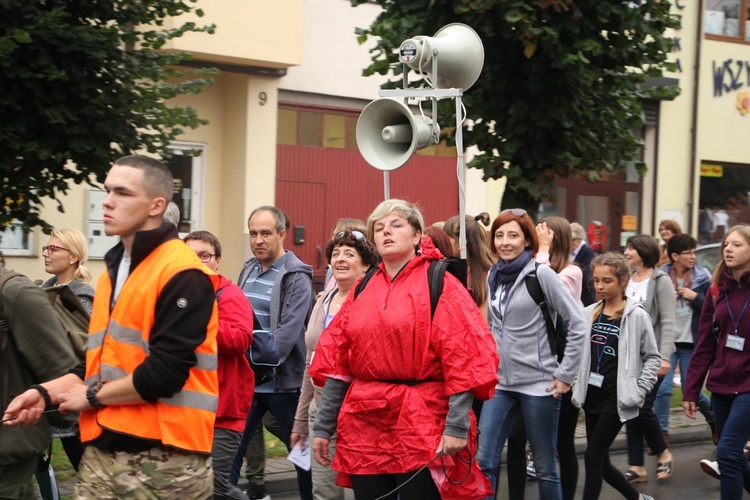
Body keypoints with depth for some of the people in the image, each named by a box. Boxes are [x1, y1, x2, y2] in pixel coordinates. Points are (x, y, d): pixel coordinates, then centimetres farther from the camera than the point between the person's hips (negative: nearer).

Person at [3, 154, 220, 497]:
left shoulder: (182, 275, -14)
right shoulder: (114, 268, 17)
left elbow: (164, 374, -20)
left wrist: (92, 396, -8)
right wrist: (47, 391, 5)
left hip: (164, 457, -8)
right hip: (103, 451, 8)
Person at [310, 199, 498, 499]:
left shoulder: (439, 284, -2)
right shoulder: (362, 291, 13)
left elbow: (461, 359, -9)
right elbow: (337, 361, 12)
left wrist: (457, 426, -17)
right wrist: (323, 426, 9)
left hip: (422, 423, -5)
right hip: (364, 423, 5)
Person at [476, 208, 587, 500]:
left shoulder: (541, 274, -9)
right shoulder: (493, 276, 8)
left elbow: (577, 325, -10)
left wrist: (565, 375, -11)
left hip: (538, 384, -5)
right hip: (500, 383, 5)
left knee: (544, 466, 5)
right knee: (484, 460, -1)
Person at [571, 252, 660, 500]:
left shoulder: (636, 316, -7)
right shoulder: (589, 314, 7)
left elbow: (653, 357, -2)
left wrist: (639, 391, -9)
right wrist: (578, 386, 6)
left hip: (616, 397, -6)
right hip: (592, 396, 6)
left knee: (593, 456, -10)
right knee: (600, 462, 11)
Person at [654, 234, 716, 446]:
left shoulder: (702, 277, -2)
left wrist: (695, 297, -16)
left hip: (691, 342, 0)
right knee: (663, 388, -9)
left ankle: (714, 419, 34)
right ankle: (662, 433, 2)